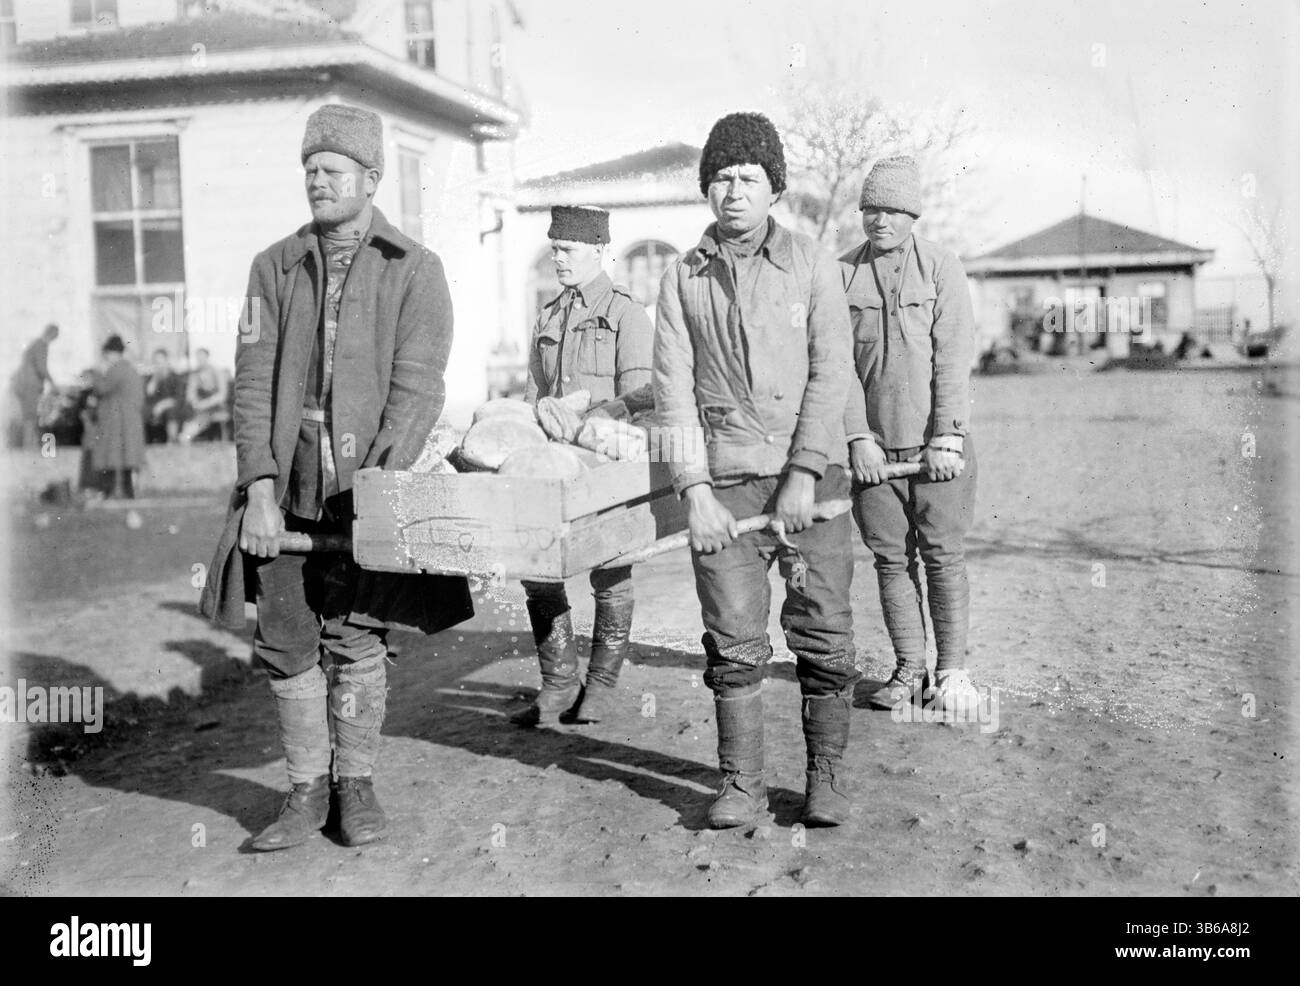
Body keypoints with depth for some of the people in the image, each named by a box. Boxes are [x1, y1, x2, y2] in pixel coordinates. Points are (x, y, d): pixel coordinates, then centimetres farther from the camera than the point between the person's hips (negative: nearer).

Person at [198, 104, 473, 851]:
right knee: (289, 643, 5)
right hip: (286, 488, 3)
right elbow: (254, 382, 2)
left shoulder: (416, 271, -1)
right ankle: (308, 789, 19)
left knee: (356, 642, 1)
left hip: (367, 487, -3)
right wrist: (259, 490, -7)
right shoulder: (275, 267, 8)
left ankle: (357, 783, 19)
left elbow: (416, 390, -8)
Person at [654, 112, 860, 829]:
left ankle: (827, 776, 17)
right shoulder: (682, 279, 8)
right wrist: (695, 492, -7)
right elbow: (673, 391, 2)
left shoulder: (811, 264, 4)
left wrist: (803, 475, -11)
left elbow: (832, 373, -2)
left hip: (810, 477, -1)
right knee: (733, 643, 2)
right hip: (724, 485, 1)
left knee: (823, 637, 2)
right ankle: (742, 783, 15)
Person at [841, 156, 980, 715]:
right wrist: (858, 438, -7)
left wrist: (946, 440, -11)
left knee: (944, 556, 0)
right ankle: (908, 671, 16)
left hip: (938, 443, -2)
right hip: (873, 445, 2)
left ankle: (952, 671, 12)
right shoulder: (842, 274, 6)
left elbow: (954, 361, -5)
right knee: (890, 558, 6)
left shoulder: (941, 269, 1)